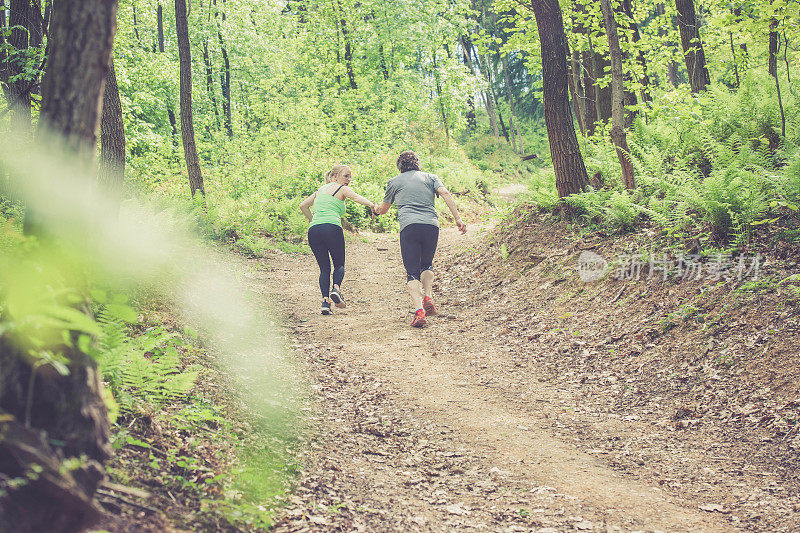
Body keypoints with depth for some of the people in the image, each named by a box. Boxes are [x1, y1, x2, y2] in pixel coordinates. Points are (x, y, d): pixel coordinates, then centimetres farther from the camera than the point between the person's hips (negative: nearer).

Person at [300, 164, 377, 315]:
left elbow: (303, 205, 29)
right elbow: (356, 197, -12)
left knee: (324, 268, 10)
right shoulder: (342, 189, 9)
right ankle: (336, 289, -17)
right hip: (332, 228, -5)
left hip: (313, 230, 5)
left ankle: (325, 300, -7)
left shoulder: (321, 189, 28)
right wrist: (372, 205, -26)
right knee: (339, 264, 11)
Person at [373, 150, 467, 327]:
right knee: (426, 265, 25)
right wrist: (458, 219, 0)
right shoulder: (430, 177, 22)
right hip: (431, 225, 2)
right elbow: (445, 194, 4)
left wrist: (375, 209, 54)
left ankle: (419, 310, -20)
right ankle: (428, 297, 4)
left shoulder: (394, 182, 21)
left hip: (409, 226, -2)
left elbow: (383, 209, 30)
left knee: (412, 272, -1)